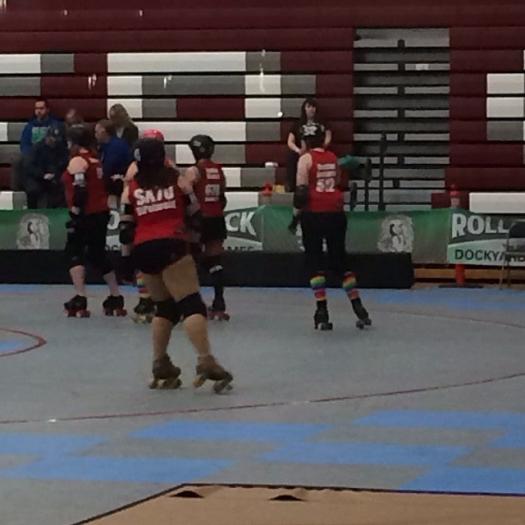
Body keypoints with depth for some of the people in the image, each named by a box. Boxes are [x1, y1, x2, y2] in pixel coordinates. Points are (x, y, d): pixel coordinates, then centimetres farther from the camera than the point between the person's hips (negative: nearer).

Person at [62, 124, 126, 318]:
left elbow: (79, 191, -20)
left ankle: (80, 300, -13)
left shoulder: (77, 161, -11)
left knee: (74, 253, -3)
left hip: (87, 215, -9)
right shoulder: (95, 161, 15)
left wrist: (75, 215, -20)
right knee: (98, 255, 18)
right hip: (102, 213, 9)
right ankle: (116, 299, 20)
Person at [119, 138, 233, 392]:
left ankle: (160, 364, 17)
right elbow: (195, 216, 11)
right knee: (191, 304, -12)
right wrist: (197, 238, 28)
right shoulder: (177, 180, 6)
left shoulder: (131, 189, 12)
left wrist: (128, 256, 23)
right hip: (170, 247, -4)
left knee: (165, 307, 20)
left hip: (142, 251, 4)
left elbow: (126, 229, 10)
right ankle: (206, 361, -28)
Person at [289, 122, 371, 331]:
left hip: (313, 214, -4)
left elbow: (301, 191, -9)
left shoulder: (306, 159, -5)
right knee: (339, 260, 13)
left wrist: (296, 215, -3)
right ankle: (359, 308, 9)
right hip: (335, 214, 4)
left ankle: (322, 312, -7)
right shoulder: (333, 158, 10)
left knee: (314, 261, 2)